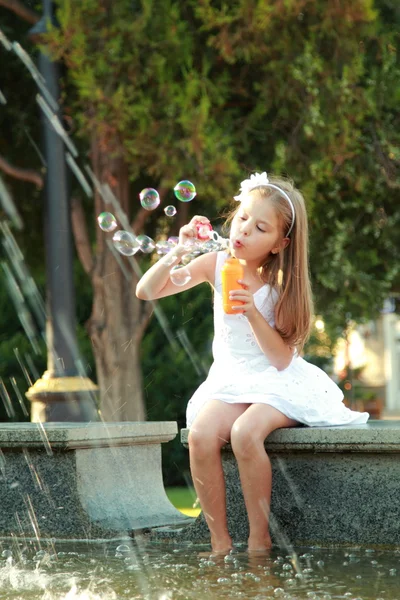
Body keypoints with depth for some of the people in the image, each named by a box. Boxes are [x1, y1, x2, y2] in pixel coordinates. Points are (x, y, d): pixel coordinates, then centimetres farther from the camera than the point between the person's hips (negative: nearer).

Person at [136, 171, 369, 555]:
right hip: (231, 380, 3)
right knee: (201, 435, -29)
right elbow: (146, 292, -5)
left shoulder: (283, 284, -6)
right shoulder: (217, 265, 0)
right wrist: (178, 253, -20)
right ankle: (220, 543, -18)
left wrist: (252, 311, -25)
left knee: (245, 434, -34)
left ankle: (259, 541, -19)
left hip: (279, 383, -3)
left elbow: (281, 358, -13)